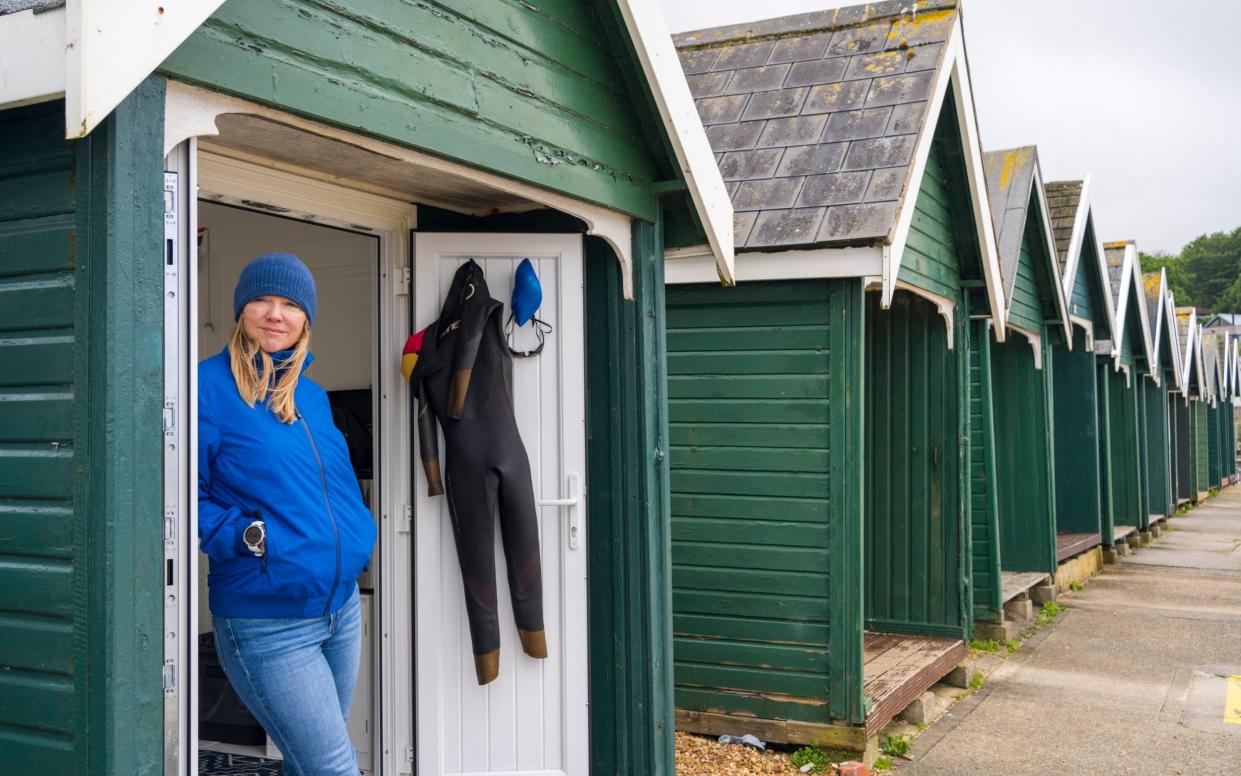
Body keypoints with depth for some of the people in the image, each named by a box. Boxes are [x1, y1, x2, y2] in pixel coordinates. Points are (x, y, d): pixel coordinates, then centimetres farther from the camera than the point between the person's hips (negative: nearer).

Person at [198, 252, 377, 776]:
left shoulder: (310, 395, 12)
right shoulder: (210, 387, -9)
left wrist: (358, 532, 9)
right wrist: (245, 536, -22)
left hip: (342, 607, 7)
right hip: (265, 623, -7)